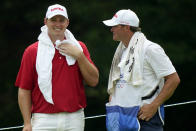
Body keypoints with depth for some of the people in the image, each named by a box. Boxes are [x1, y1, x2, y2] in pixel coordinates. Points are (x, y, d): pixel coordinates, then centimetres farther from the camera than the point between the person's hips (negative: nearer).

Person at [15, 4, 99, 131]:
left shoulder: (79, 47, 11)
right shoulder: (32, 51, 2)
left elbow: (93, 81, 4)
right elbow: (24, 90, 0)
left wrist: (79, 55, -7)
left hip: (74, 120, 2)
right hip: (43, 119, -2)